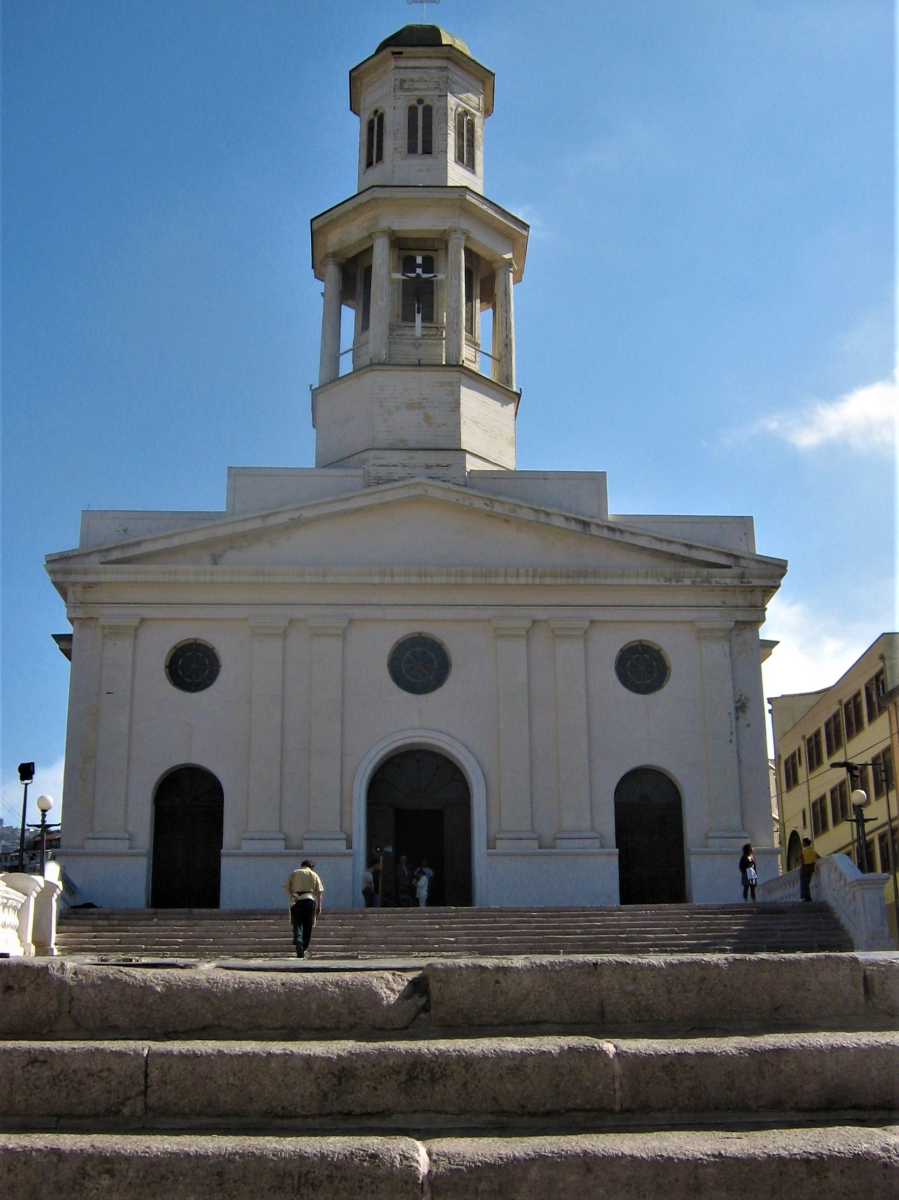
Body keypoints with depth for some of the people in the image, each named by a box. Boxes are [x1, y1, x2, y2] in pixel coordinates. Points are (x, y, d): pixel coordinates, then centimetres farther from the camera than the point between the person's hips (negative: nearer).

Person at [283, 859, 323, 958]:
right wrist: (319, 905, 5)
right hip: (309, 900, 0)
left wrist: (292, 896, -8)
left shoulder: (294, 873, 13)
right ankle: (304, 948, 9)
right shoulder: (314, 875, 11)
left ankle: (298, 941, -26)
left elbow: (286, 887, 0)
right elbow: (319, 892, 4)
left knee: (296, 924, 0)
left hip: (296, 901, 0)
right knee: (307, 926, 8)